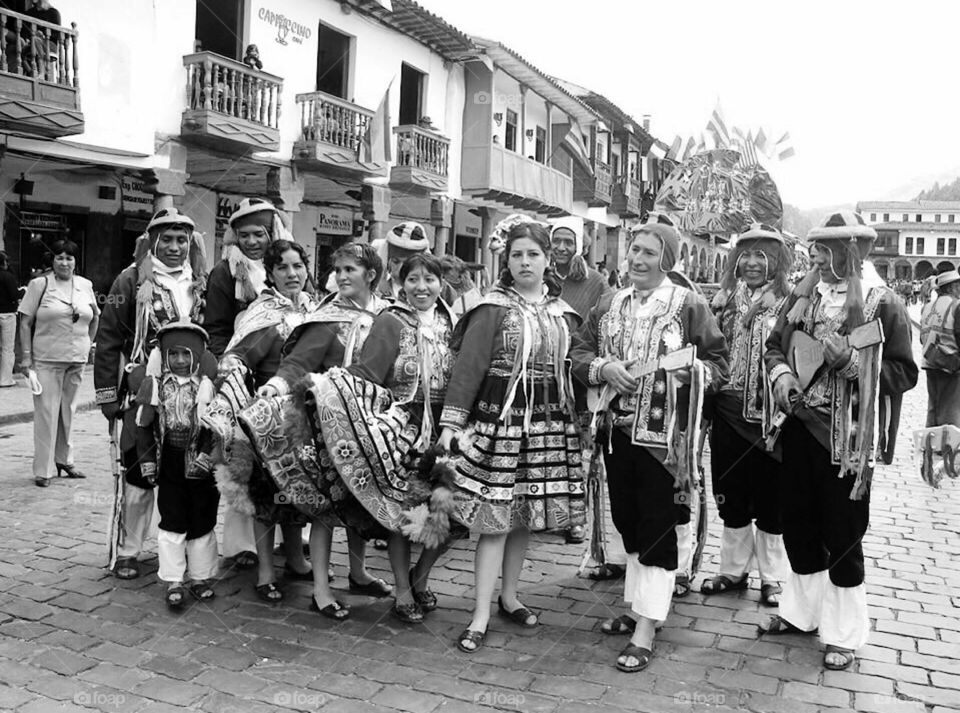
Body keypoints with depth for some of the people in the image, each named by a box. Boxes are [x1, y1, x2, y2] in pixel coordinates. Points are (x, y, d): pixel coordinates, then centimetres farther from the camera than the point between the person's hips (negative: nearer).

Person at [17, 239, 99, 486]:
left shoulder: (85, 285, 7)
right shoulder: (39, 285, -3)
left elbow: (95, 317, 22)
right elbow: (25, 323, -3)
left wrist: (87, 343, 14)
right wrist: (27, 357, -7)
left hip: (76, 360, 4)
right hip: (46, 360, -4)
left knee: (68, 411, 13)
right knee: (46, 412, -3)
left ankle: (64, 460, 27)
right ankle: (43, 469, 3)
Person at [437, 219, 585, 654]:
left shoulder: (561, 312, 10)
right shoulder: (493, 308, -5)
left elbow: (573, 366, 14)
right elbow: (468, 366, -11)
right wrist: (453, 422, -17)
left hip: (549, 424, 5)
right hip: (500, 421, -5)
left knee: (526, 516, 12)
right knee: (496, 518, -3)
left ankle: (509, 597, 30)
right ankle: (480, 617, 6)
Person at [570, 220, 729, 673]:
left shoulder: (688, 305, -3)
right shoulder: (609, 305, 10)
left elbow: (718, 362, 0)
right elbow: (579, 352, 10)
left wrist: (691, 372, -20)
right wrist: (604, 368, -10)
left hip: (665, 433, -5)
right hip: (617, 428, 5)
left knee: (659, 527, 0)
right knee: (627, 521, 15)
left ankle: (645, 632, 7)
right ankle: (637, 606, 32)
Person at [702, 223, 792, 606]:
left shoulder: (788, 303, -6)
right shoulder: (724, 300, 8)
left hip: (771, 414, -4)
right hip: (728, 413, 4)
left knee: (770, 499, 7)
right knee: (730, 497, 14)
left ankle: (771, 577, 23)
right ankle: (733, 569, 30)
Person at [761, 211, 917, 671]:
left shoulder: (881, 304, -8)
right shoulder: (802, 296, 6)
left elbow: (904, 373, -9)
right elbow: (774, 344, 15)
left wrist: (850, 361, -22)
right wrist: (780, 372, -5)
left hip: (848, 435, -5)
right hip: (800, 425, 5)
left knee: (842, 533, 4)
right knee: (797, 523, 15)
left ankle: (844, 633, 21)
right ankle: (800, 612, 34)